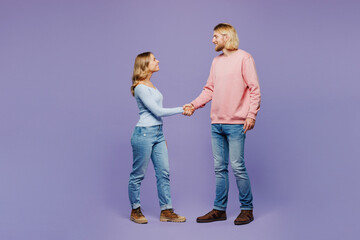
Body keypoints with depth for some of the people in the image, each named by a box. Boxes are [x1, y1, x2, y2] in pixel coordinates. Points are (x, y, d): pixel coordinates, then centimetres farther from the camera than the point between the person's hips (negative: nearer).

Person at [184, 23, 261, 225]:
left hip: (235, 123, -6)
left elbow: (254, 89, -8)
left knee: (237, 166, -4)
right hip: (217, 123, 6)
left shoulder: (244, 58, -4)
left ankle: (247, 209, 10)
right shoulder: (216, 61, 16)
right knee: (220, 168, 10)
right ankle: (219, 210, 18)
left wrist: (251, 115, -15)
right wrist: (194, 105, 5)